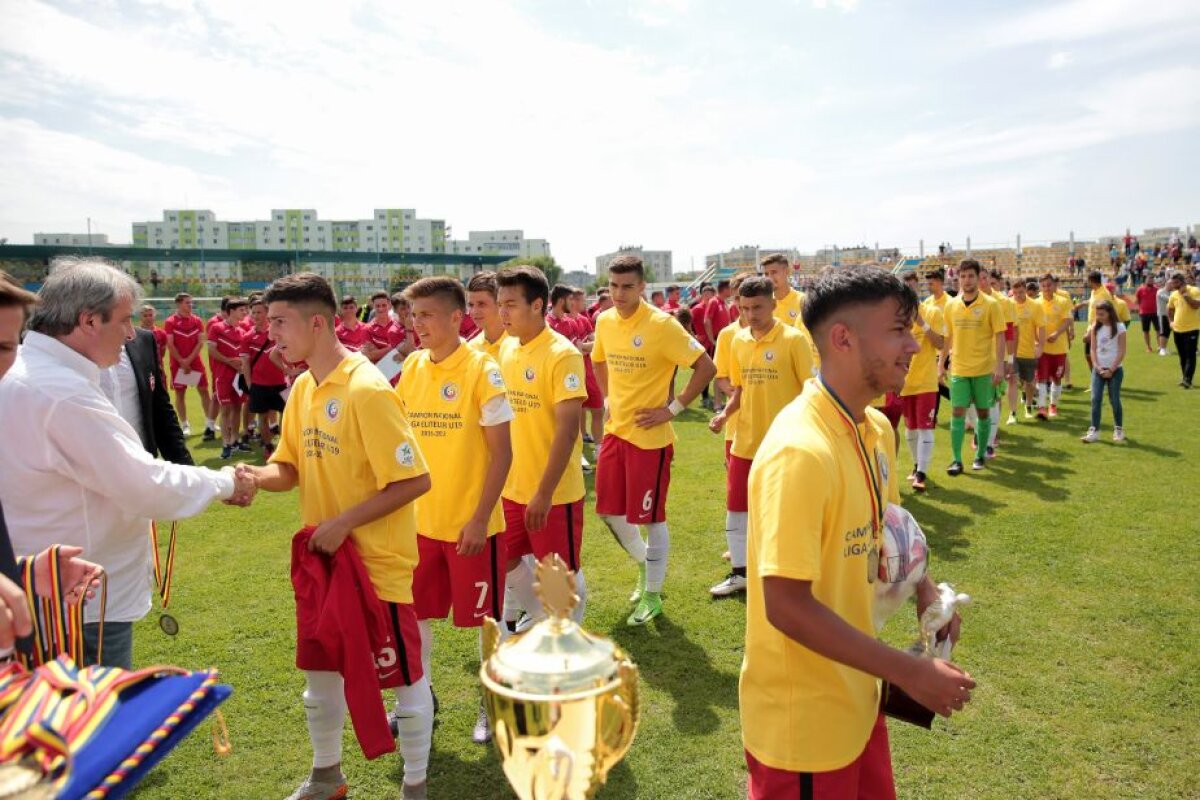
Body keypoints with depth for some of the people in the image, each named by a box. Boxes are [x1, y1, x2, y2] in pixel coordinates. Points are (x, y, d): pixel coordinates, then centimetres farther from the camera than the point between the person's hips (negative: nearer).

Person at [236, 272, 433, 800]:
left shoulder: (367, 390, -21)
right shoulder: (303, 389, 4)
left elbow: (415, 481, -22)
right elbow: (290, 468, 8)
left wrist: (345, 522, -21)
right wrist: (256, 477, -13)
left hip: (377, 559, -8)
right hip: (323, 558, 8)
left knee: (405, 675, 8)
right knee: (319, 670, 21)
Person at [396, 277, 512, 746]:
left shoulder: (481, 369, -14)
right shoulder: (412, 367, 3)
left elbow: (501, 452, -14)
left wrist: (480, 519, -17)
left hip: (470, 523, -5)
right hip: (420, 520, 5)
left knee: (485, 617, 10)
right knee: (415, 612, 16)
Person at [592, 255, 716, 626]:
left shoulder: (661, 324, -17)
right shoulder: (605, 321, 3)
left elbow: (706, 367, -17)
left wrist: (673, 408, -16)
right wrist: (607, 399, 11)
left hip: (649, 436, -6)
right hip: (614, 430, 7)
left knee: (651, 517, 4)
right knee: (609, 510, 13)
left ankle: (652, 595, 22)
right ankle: (644, 563, 40)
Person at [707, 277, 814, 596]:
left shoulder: (793, 339, -12)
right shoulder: (738, 340, 4)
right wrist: (724, 414, -3)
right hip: (745, 440, 5)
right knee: (735, 507, 11)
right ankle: (739, 572, 26)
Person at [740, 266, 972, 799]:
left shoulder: (876, 430, 1)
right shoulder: (800, 450, -27)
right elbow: (786, 605, -27)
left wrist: (922, 587, -1)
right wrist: (910, 672, -22)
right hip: (803, 721, -8)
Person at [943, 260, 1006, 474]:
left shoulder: (991, 304, -5)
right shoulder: (951, 306, 3)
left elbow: (999, 336, -6)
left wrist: (1000, 366, -13)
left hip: (984, 369, -1)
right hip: (959, 369, 2)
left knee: (983, 412, 8)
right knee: (958, 412, -5)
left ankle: (980, 456, 22)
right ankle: (957, 460, -2)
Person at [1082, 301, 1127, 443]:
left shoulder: (1119, 327, -6)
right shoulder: (1095, 328, 4)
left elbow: (1121, 352, -8)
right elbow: (1093, 349, 4)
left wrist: (1111, 369, -13)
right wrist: (1097, 367, -9)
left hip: (1115, 369, -3)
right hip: (1098, 369, 3)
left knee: (1114, 400, 4)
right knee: (1095, 399, -5)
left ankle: (1118, 430, 18)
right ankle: (1094, 430, -4)